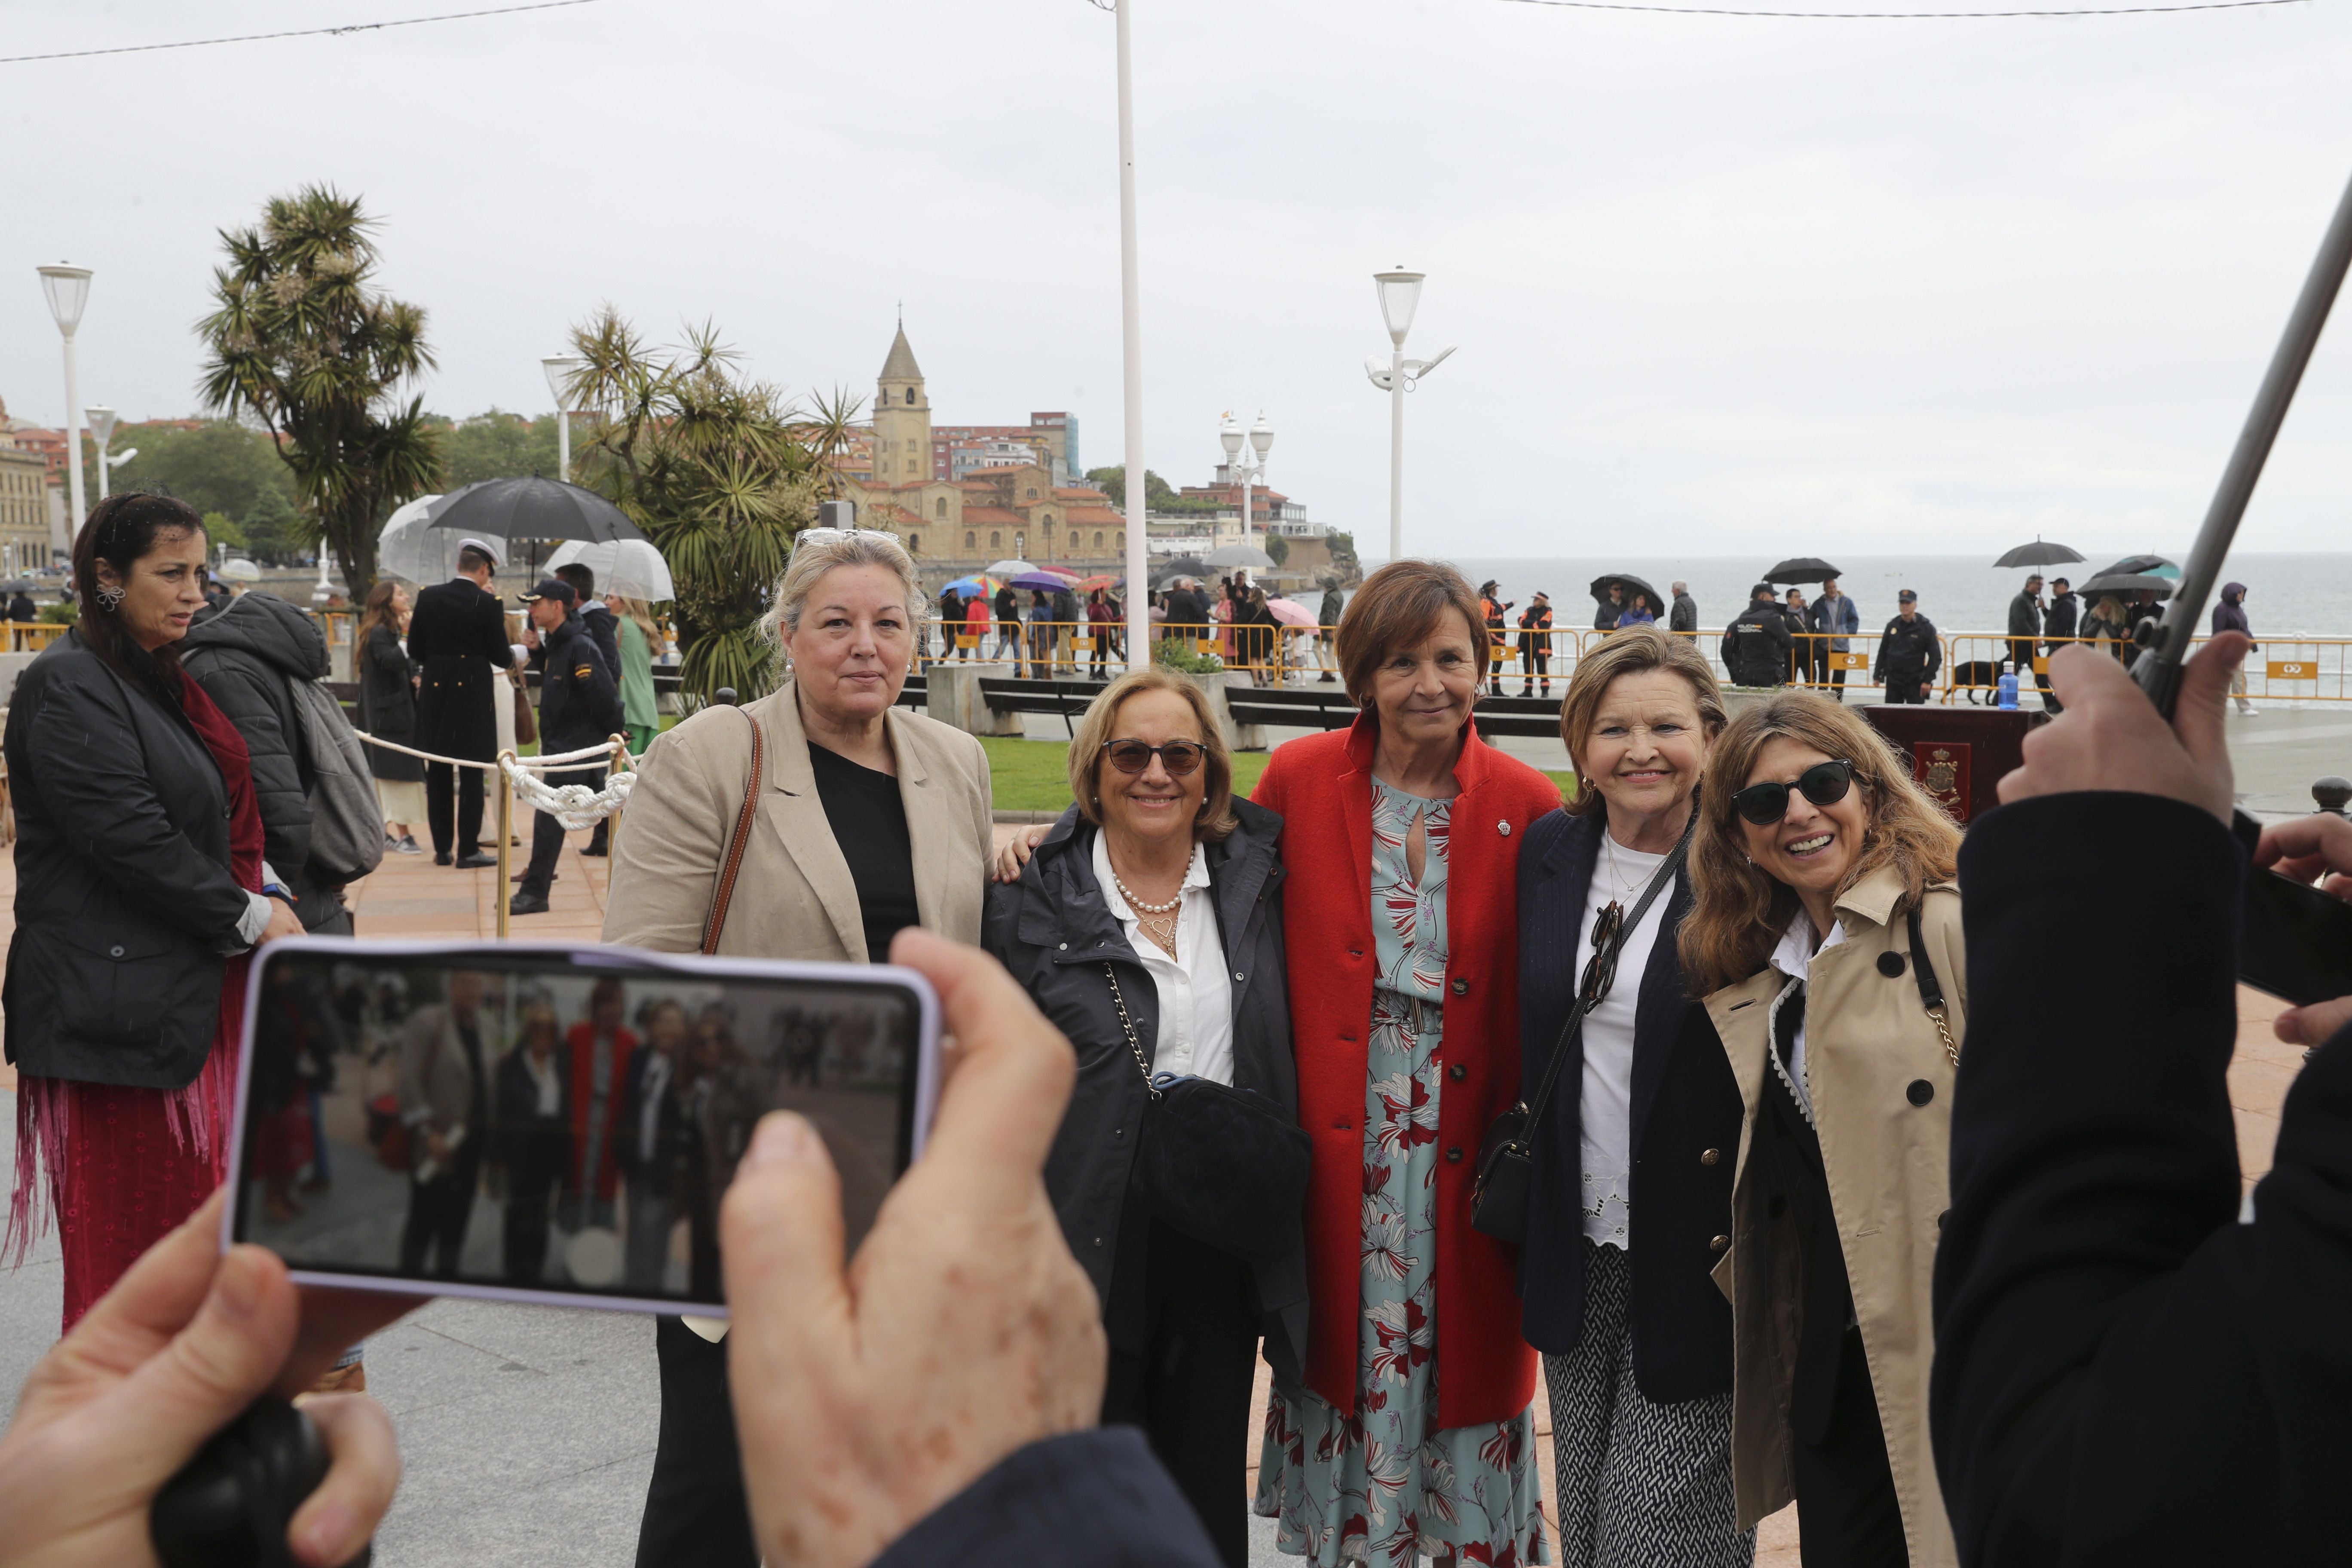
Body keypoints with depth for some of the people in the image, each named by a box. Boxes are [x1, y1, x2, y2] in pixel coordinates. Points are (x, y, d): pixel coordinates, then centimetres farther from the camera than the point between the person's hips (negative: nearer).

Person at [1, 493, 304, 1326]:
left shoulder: (160, 681, 17)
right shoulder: (69, 687, -13)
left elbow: (222, 818, 20)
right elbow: (129, 838, -20)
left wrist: (268, 897, 2)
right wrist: (246, 916, -12)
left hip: (188, 990, 9)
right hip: (117, 998, -9)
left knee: (182, 1200, 13)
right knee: (123, 1223, -1)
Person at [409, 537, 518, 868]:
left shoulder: (428, 596, 1)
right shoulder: (487, 603, -10)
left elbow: (414, 650, 6)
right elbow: (501, 657, -7)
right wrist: (514, 653, 15)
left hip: (434, 692, 4)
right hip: (473, 694, -4)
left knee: (437, 773, 10)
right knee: (472, 773, 1)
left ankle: (442, 848, 13)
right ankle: (468, 849, 1)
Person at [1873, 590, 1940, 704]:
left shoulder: (1926, 627, -3)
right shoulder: (1892, 626, 8)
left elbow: (1935, 657, -3)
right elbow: (1882, 652, 15)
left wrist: (1928, 680, -9)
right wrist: (1877, 676, 11)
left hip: (1915, 682, -4)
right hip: (1893, 680, 4)